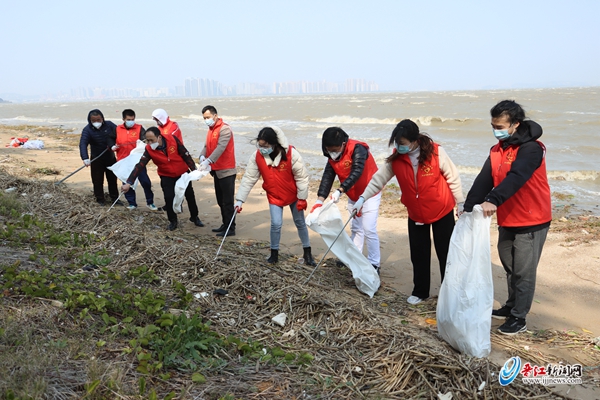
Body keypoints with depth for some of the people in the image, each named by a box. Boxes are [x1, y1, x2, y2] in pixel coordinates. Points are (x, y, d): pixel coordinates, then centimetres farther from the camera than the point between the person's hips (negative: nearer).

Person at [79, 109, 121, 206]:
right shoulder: (87, 130, -17)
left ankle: (115, 198, 25)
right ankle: (100, 199, 18)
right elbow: (83, 144, -28)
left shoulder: (109, 125, -9)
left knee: (112, 178, 13)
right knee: (98, 180, 3)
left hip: (110, 157, 3)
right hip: (97, 159, -2)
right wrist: (85, 158, -43)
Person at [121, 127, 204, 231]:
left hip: (183, 173, 0)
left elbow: (185, 154, -15)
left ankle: (194, 217, 31)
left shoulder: (172, 139, -24)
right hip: (167, 176, 0)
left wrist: (194, 169, -13)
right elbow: (139, 166, -27)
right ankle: (173, 221, 12)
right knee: (169, 198, -10)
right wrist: (129, 182, -36)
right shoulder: (149, 150, -22)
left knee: (190, 195, 10)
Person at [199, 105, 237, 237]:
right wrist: (202, 156, -12)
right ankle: (225, 225, 25)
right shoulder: (211, 130, 14)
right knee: (220, 200, 15)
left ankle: (230, 229, -1)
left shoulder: (224, 129, -14)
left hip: (226, 171, -9)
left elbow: (220, 148, -26)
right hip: (217, 171, 9)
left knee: (227, 201, -6)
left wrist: (208, 161, -35)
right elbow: (207, 146, 10)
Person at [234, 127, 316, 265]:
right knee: (276, 224, -7)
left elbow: (302, 177, -18)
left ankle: (307, 253, 27)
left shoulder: (291, 153, -28)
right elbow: (249, 178, -12)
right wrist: (240, 199, -15)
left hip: (293, 195, -1)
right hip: (274, 196, 1)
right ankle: (274, 253, 14)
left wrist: (302, 198, -13)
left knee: (300, 223, 11)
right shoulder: (257, 156, -18)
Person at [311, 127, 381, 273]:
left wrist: (339, 191, -48)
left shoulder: (357, 149, -27)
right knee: (356, 228, 15)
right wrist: (320, 199, -24)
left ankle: (374, 264, 2)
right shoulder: (332, 156, -5)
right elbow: (327, 177, -12)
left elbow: (356, 173, -38)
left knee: (369, 230, -9)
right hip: (353, 196, 7)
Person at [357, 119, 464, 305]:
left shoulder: (435, 152, -20)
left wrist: (460, 203, -4)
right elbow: (379, 178, -6)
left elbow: (453, 178, -10)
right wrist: (363, 198, -13)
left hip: (442, 212, -3)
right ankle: (420, 291, 27)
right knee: (418, 255, 11)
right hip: (415, 214, 3)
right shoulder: (396, 158, -11)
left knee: (446, 253, 10)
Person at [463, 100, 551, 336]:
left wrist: (493, 201, -50)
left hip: (531, 222, -8)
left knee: (524, 272, 2)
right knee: (509, 267, 19)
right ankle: (511, 306, 36)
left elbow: (516, 178, -36)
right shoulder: (497, 150, 5)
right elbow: (483, 181, -2)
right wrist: (468, 209, -12)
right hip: (507, 221, 8)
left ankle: (519, 318, 14)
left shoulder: (531, 148, -19)